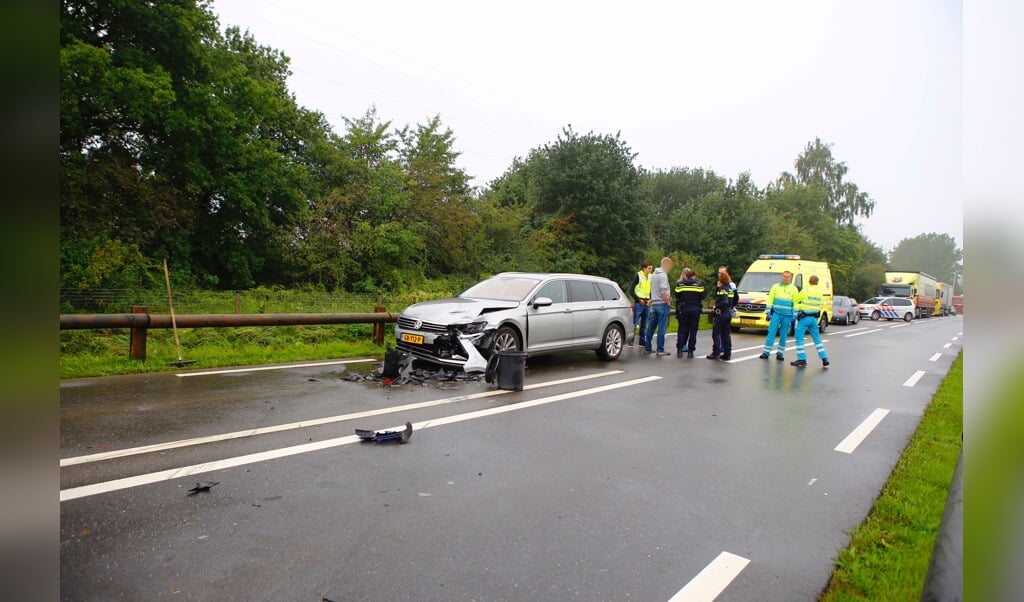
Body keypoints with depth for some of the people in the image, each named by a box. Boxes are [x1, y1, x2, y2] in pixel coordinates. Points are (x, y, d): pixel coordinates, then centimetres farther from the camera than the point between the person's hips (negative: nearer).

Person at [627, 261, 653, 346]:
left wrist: (650, 300, 3)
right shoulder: (638, 276, -5)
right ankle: (630, 340, -4)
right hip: (639, 303, -6)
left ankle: (643, 341, 16)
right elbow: (631, 290, -7)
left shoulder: (651, 277, 11)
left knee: (644, 324, 10)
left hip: (647, 304, 6)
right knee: (635, 323, -8)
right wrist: (638, 300, -12)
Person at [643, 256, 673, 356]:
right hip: (662, 304, -8)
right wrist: (668, 302, -12)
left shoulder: (654, 274, 14)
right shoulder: (663, 275, -13)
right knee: (661, 327, -5)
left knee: (651, 327, 11)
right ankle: (660, 350, -3)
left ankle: (647, 348, 16)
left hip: (654, 303, 8)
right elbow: (663, 292, -21)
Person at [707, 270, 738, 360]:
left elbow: (724, 302, -26)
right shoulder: (731, 288, 8)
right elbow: (736, 298, 16)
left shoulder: (722, 289, -17)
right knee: (726, 334, 12)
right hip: (729, 313, 8)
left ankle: (716, 353, -1)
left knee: (716, 333, -1)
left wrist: (716, 307, -13)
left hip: (721, 313, -8)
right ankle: (727, 354, 15)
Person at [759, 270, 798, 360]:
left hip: (787, 316, 0)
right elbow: (770, 300, 6)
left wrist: (794, 316, -1)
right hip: (776, 314, 0)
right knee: (771, 333, -5)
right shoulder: (775, 287, 6)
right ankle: (766, 352, -3)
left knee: (783, 335, 4)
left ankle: (780, 353, 12)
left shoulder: (793, 289, 6)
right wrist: (768, 313, 0)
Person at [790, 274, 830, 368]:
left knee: (799, 338, -1)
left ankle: (802, 360, -4)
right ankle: (824, 359, 15)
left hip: (804, 317, -6)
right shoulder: (820, 292, 6)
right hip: (814, 318, 6)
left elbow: (795, 300, -2)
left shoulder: (806, 290, -11)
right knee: (817, 338, 15)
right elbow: (819, 305, 12)